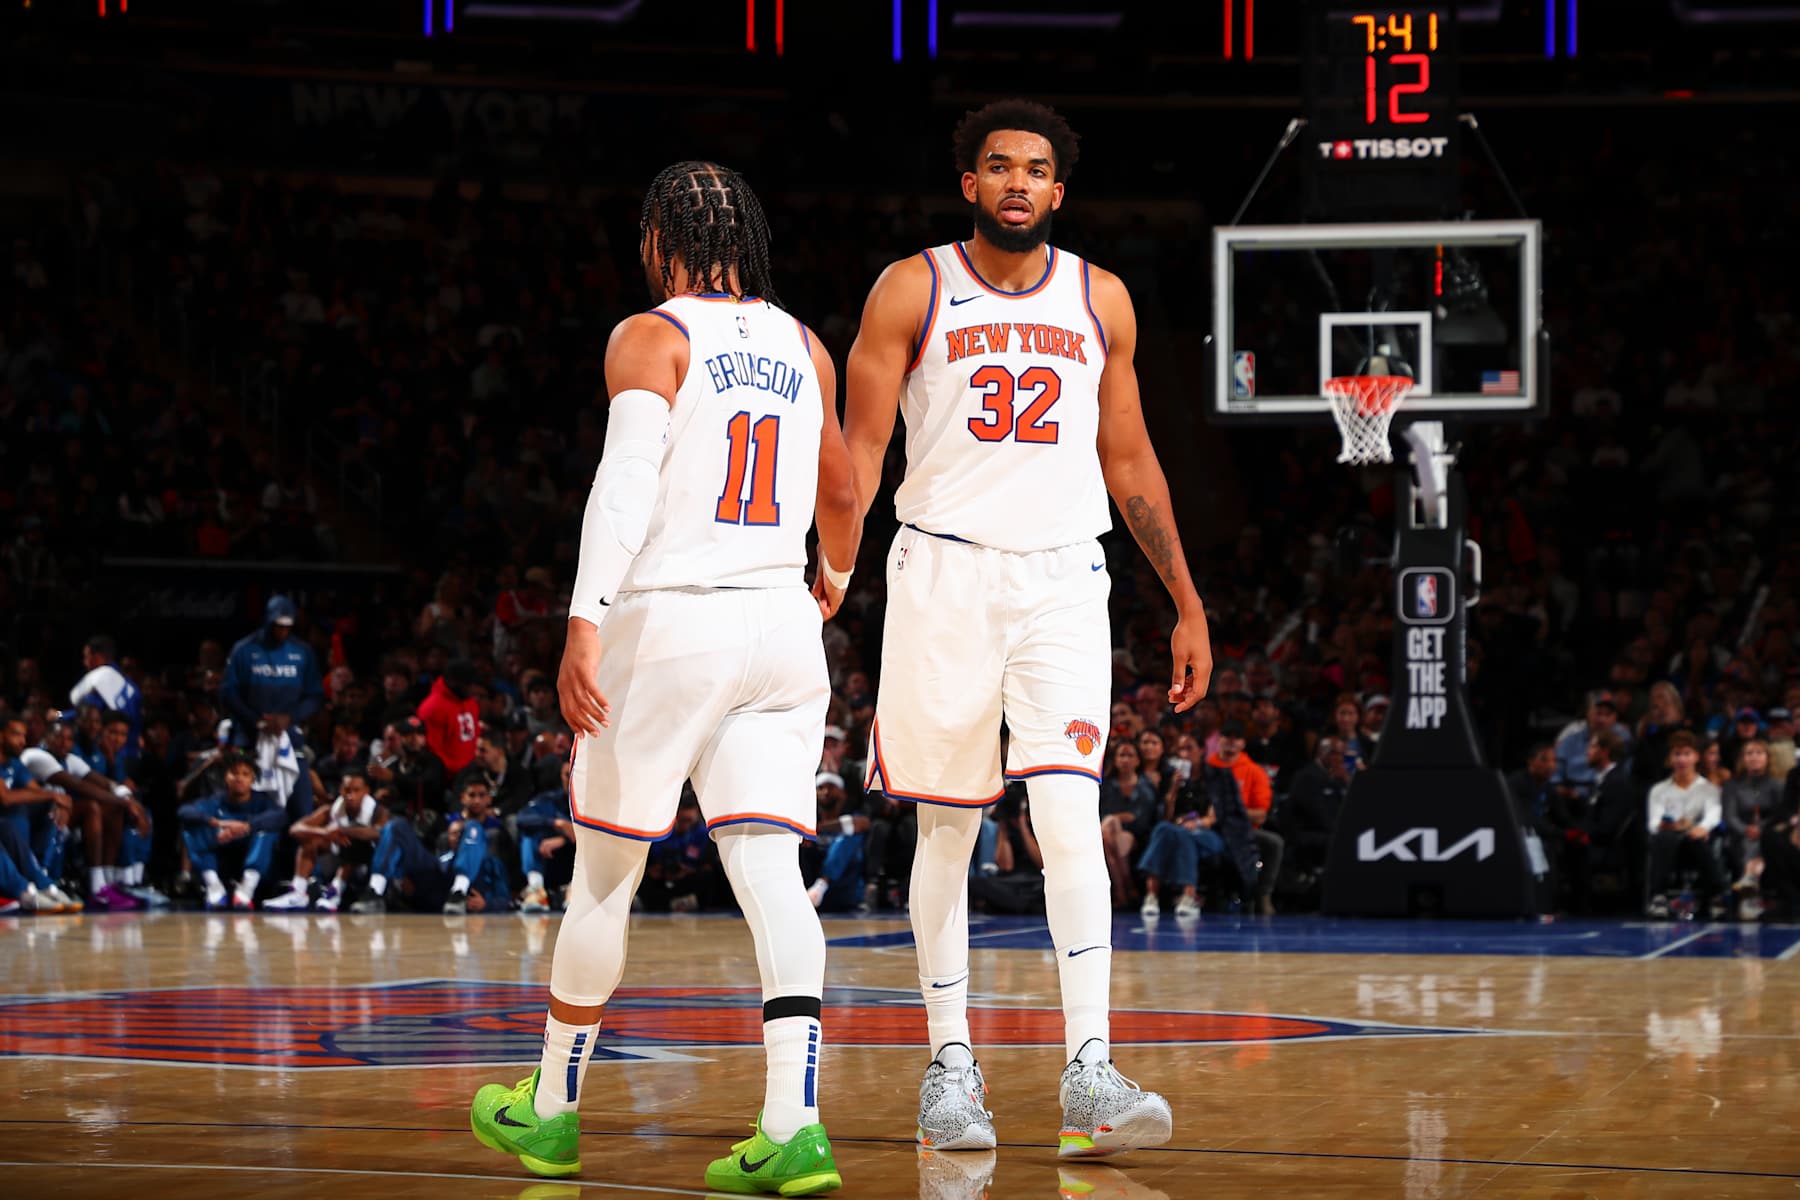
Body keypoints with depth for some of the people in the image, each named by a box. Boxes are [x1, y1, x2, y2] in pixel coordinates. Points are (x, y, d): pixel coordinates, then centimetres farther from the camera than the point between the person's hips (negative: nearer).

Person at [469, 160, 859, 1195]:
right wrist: (835, 579, 46)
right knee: (771, 873, -2)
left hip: (669, 621, -4)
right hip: (782, 623, 4)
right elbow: (841, 496, 26)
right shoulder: (803, 346, 13)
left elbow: (627, 481, -19)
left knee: (604, 873, 9)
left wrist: (585, 624, -25)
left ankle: (552, 1110, 22)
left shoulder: (651, 339, -4)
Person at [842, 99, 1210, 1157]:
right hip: (944, 573, -1)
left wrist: (1188, 604, 15)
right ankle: (951, 1066, 15)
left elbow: (1129, 460, 17)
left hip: (1064, 581, 1)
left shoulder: (1100, 300, 10)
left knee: (1071, 815, -13)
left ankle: (1091, 1073, -16)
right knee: (948, 828, 5)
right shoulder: (914, 290, 2)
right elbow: (860, 449, -2)